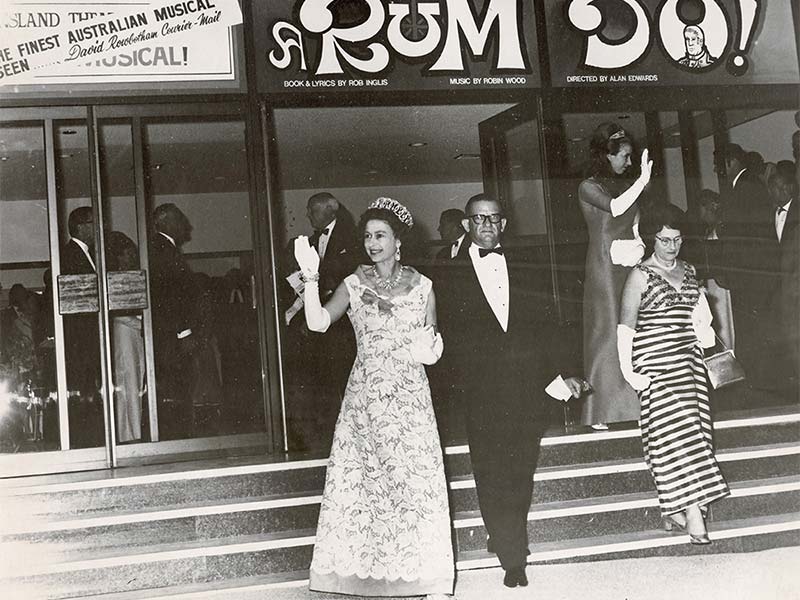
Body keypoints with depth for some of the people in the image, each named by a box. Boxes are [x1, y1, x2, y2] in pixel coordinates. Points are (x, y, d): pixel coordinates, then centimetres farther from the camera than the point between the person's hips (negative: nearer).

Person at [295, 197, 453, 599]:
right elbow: (318, 322, -12)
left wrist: (429, 350, -14)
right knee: (369, 481, 2)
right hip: (366, 399, 0)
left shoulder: (421, 286, 5)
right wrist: (311, 277, -23)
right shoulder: (353, 286, 3)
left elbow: (434, 347, 8)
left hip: (411, 397, 0)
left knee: (417, 478, -1)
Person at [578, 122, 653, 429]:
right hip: (604, 268, -6)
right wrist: (643, 179, -25)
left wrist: (639, 246, 2)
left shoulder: (624, 185, 15)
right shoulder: (588, 187, -5)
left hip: (630, 266, 6)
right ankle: (600, 411, -1)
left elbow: (635, 225, 19)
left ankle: (631, 402, 13)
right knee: (606, 332, -5)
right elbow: (615, 208, -22)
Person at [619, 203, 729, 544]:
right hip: (656, 362, -6)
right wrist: (628, 370, -12)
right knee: (673, 431, -11)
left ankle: (673, 510, 13)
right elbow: (625, 327, -6)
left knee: (691, 430, 4)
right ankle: (694, 516, -12)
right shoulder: (641, 275, -5)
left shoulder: (688, 271, 13)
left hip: (688, 360, 6)